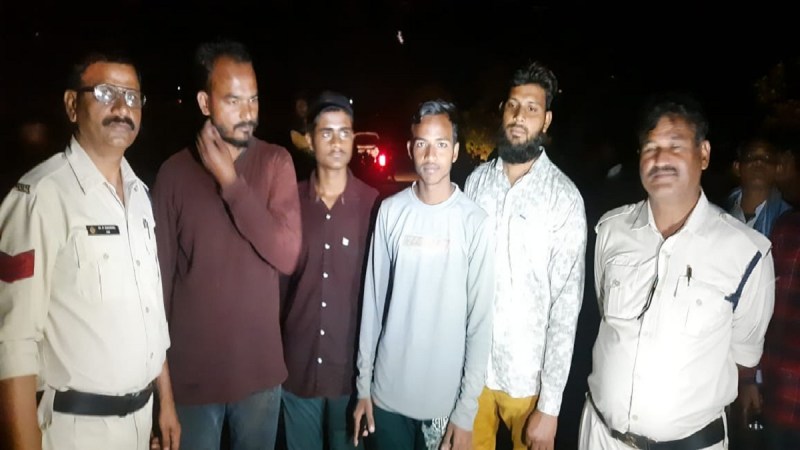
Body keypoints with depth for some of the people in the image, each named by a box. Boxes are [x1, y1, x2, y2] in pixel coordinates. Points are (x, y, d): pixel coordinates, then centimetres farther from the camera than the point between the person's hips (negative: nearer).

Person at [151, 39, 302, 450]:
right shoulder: (174, 172, -5)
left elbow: (287, 256, -15)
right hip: (191, 369, 0)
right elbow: (161, 271, 0)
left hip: (260, 366, 1)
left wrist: (229, 181, -19)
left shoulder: (275, 162, -5)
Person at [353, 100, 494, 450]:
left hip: (445, 399, -1)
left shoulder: (476, 223, -11)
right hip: (387, 392, 2)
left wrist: (466, 411, -7)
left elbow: (480, 323, -8)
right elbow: (373, 301, 0)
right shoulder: (390, 212, -5)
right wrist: (362, 385, 3)